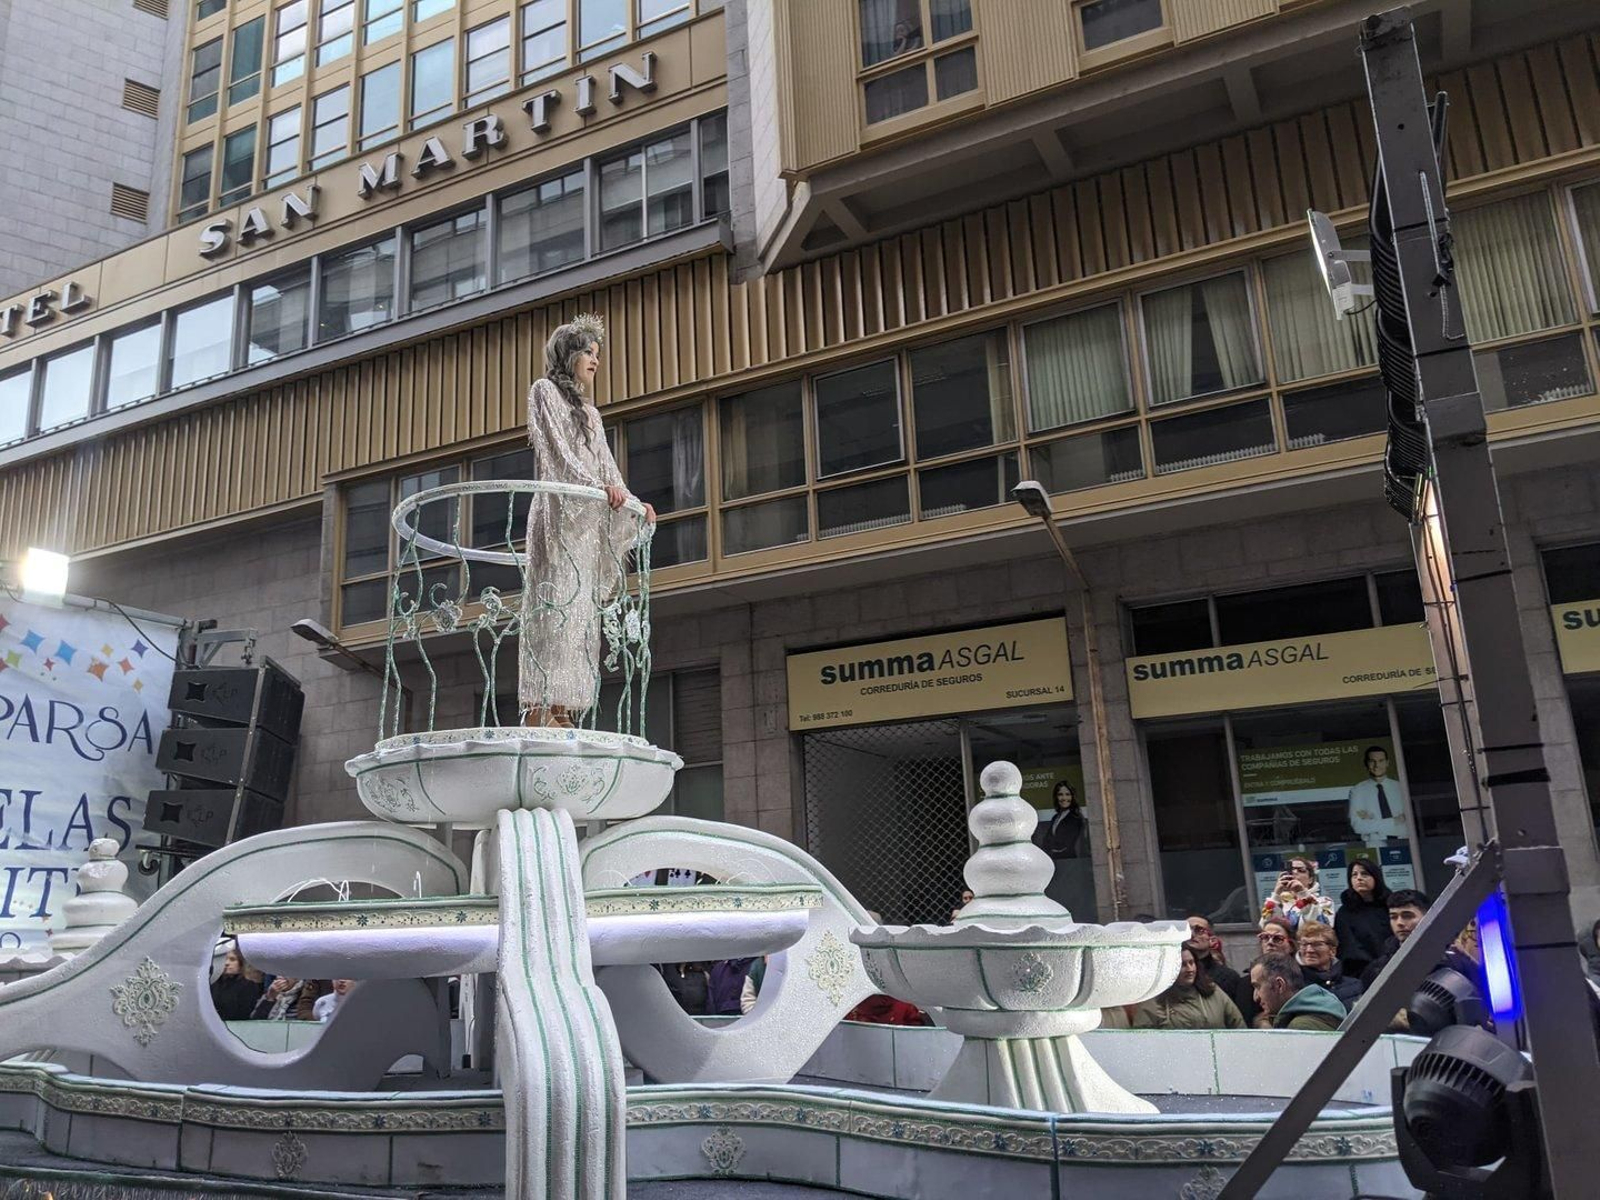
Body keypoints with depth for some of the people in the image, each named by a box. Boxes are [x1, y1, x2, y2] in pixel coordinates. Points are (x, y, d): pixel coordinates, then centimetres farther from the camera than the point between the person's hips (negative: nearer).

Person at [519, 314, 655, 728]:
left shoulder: (589, 411, 27)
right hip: (558, 510, -7)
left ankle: (563, 709, -6)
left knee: (579, 609, -2)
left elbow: (606, 465, 21)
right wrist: (599, 486, -19)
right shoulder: (545, 391, 7)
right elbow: (556, 450, -7)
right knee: (554, 600, -16)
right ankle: (538, 708, -20)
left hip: (588, 519, 7)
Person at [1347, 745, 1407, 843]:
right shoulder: (1357, 791, 3)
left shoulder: (1400, 787, 11)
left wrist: (1372, 821, -8)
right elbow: (1357, 825, -6)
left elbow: (1407, 821, 2)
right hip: (1373, 845, -2)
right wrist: (1393, 822, -8)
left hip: (1399, 842, 2)